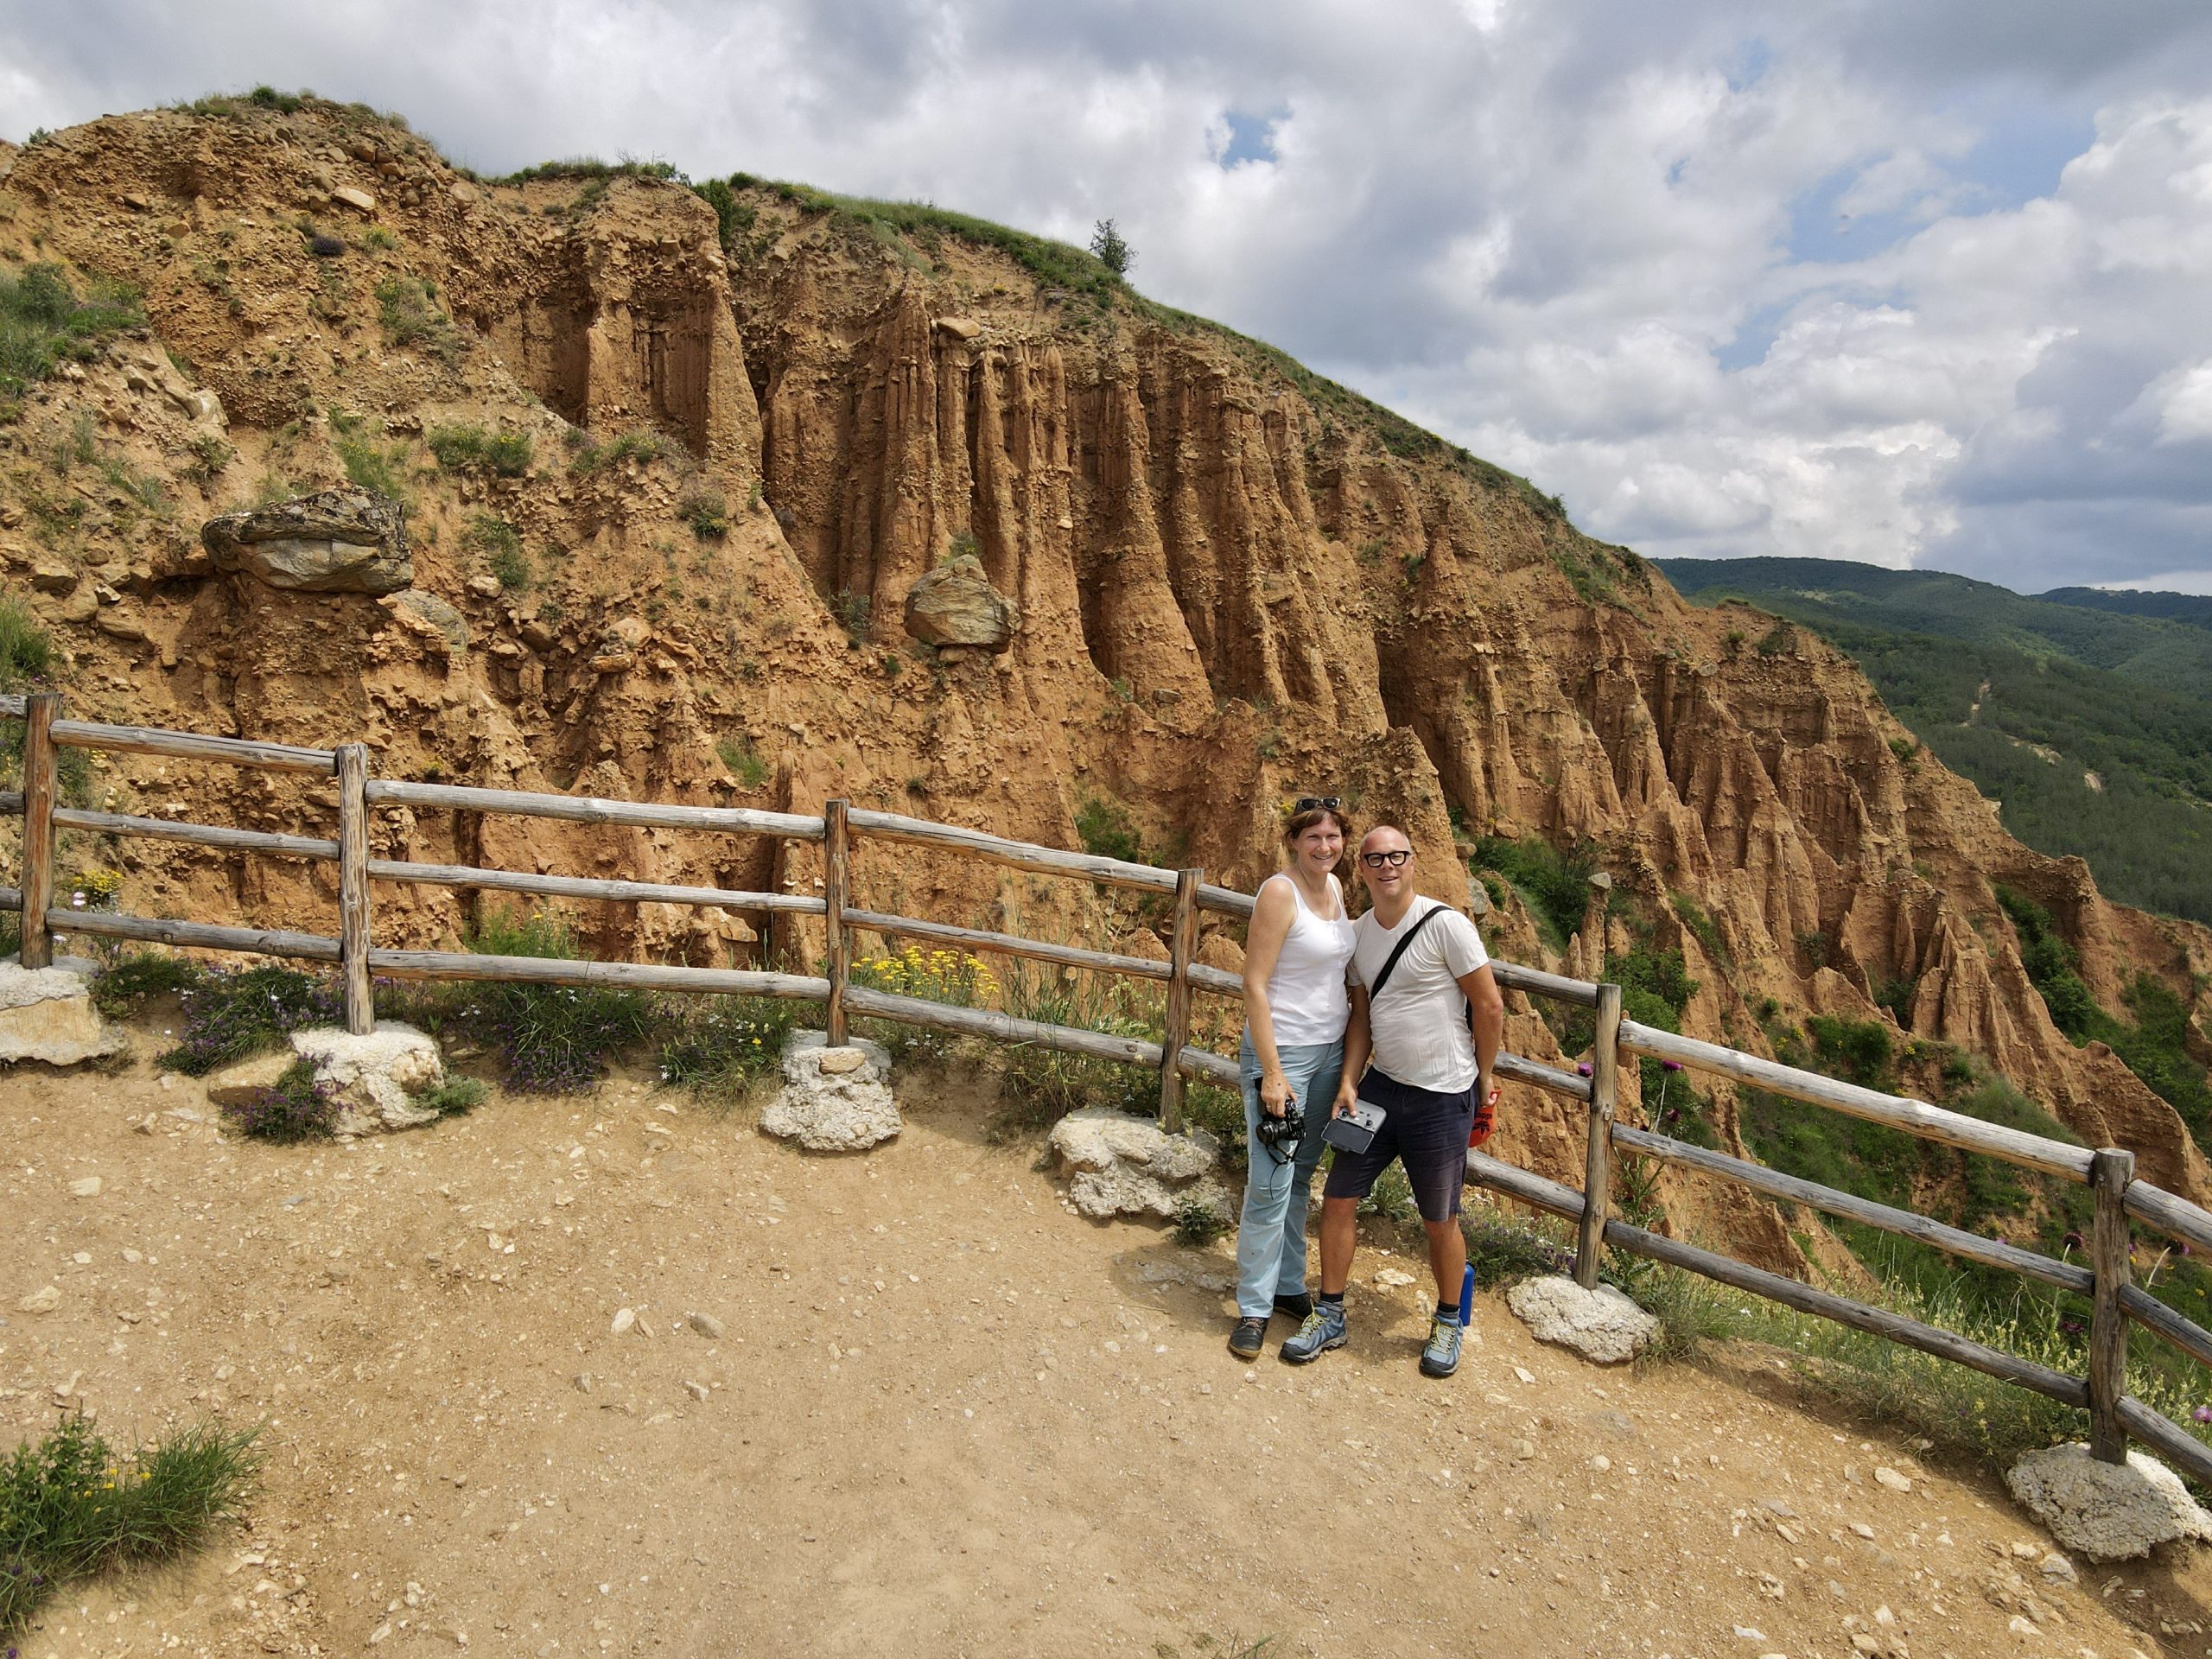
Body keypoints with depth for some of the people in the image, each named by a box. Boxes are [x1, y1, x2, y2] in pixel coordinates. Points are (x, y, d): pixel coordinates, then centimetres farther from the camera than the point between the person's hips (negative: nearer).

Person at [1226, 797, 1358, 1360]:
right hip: (1282, 1051, -7)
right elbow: (1254, 985, -18)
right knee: (1270, 1185, -2)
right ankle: (1253, 1307, 12)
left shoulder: (1334, 886, 7)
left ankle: (1288, 1285, 31)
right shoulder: (1280, 892, -17)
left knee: (1301, 1176, 17)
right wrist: (1272, 1075, -19)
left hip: (1330, 1050, 7)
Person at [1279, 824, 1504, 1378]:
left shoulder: (1445, 925, -16)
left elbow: (1489, 1006, -9)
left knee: (1439, 1222, 8)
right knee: (1339, 1197, 5)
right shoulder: (1359, 933, 4)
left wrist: (1482, 1080, 0)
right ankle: (1329, 1316, 22)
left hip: (1442, 1098, -5)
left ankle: (1448, 1323, 33)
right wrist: (1349, 1082, -1)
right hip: (1380, 1086, 6)